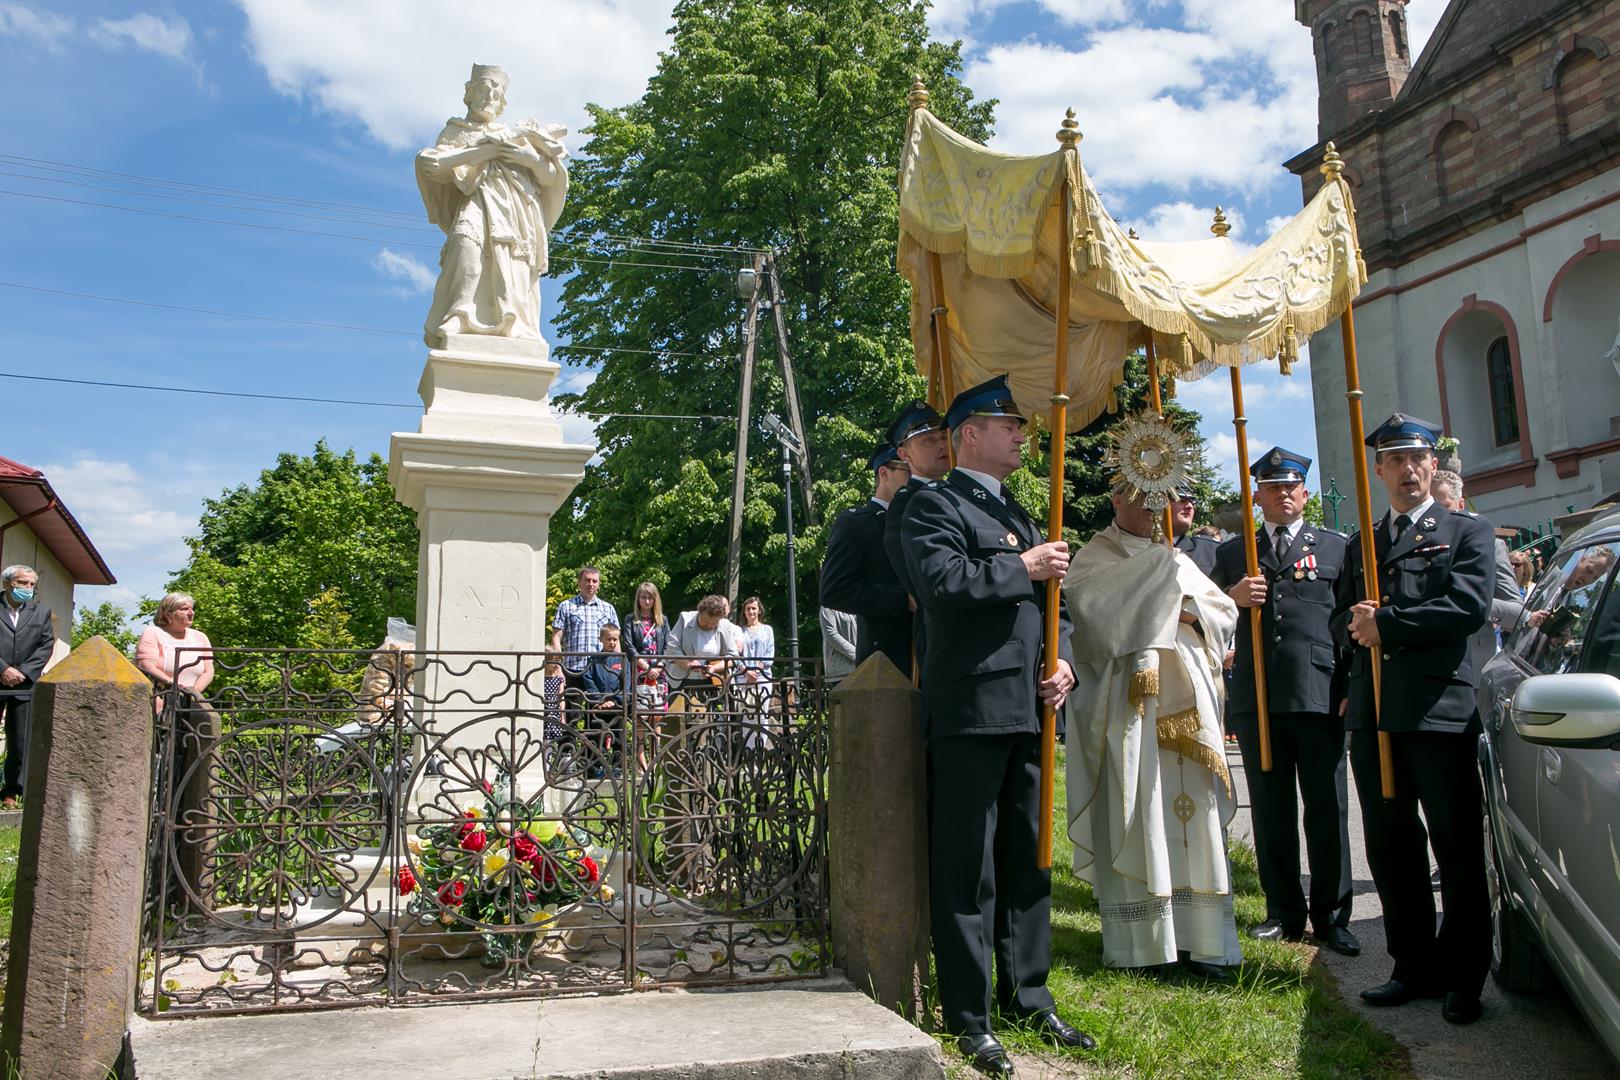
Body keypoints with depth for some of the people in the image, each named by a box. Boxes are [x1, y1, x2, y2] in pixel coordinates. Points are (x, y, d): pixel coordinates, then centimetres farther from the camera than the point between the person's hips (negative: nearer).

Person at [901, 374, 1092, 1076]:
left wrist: (1063, 661, 6)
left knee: (1026, 862, 16)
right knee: (967, 871, -1)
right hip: (970, 709, -8)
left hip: (1027, 709, 8)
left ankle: (1027, 997, 29)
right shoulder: (935, 505, -4)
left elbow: (1046, 600, 23)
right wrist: (1022, 567, -12)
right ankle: (968, 1018, 11)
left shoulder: (1018, 515, 22)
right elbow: (942, 581, -22)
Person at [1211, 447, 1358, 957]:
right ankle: (1284, 913, 18)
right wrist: (1232, 597, -7)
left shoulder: (1335, 546, 13)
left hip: (1319, 695, -2)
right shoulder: (1232, 552, 17)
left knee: (1327, 811, 2)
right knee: (1271, 813, 7)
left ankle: (1331, 916, 13)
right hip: (1256, 698, 2)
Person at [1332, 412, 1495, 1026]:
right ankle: (1415, 968, 21)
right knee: (1390, 848, 9)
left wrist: (1387, 623, -12)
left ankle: (1463, 979, 15)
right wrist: (1358, 626, -8)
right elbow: (1340, 619, 15)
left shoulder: (1468, 533, 5)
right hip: (1373, 715, 5)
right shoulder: (1361, 546, 21)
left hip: (1440, 710, -5)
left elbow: (1469, 606, -11)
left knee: (1458, 851, 3)